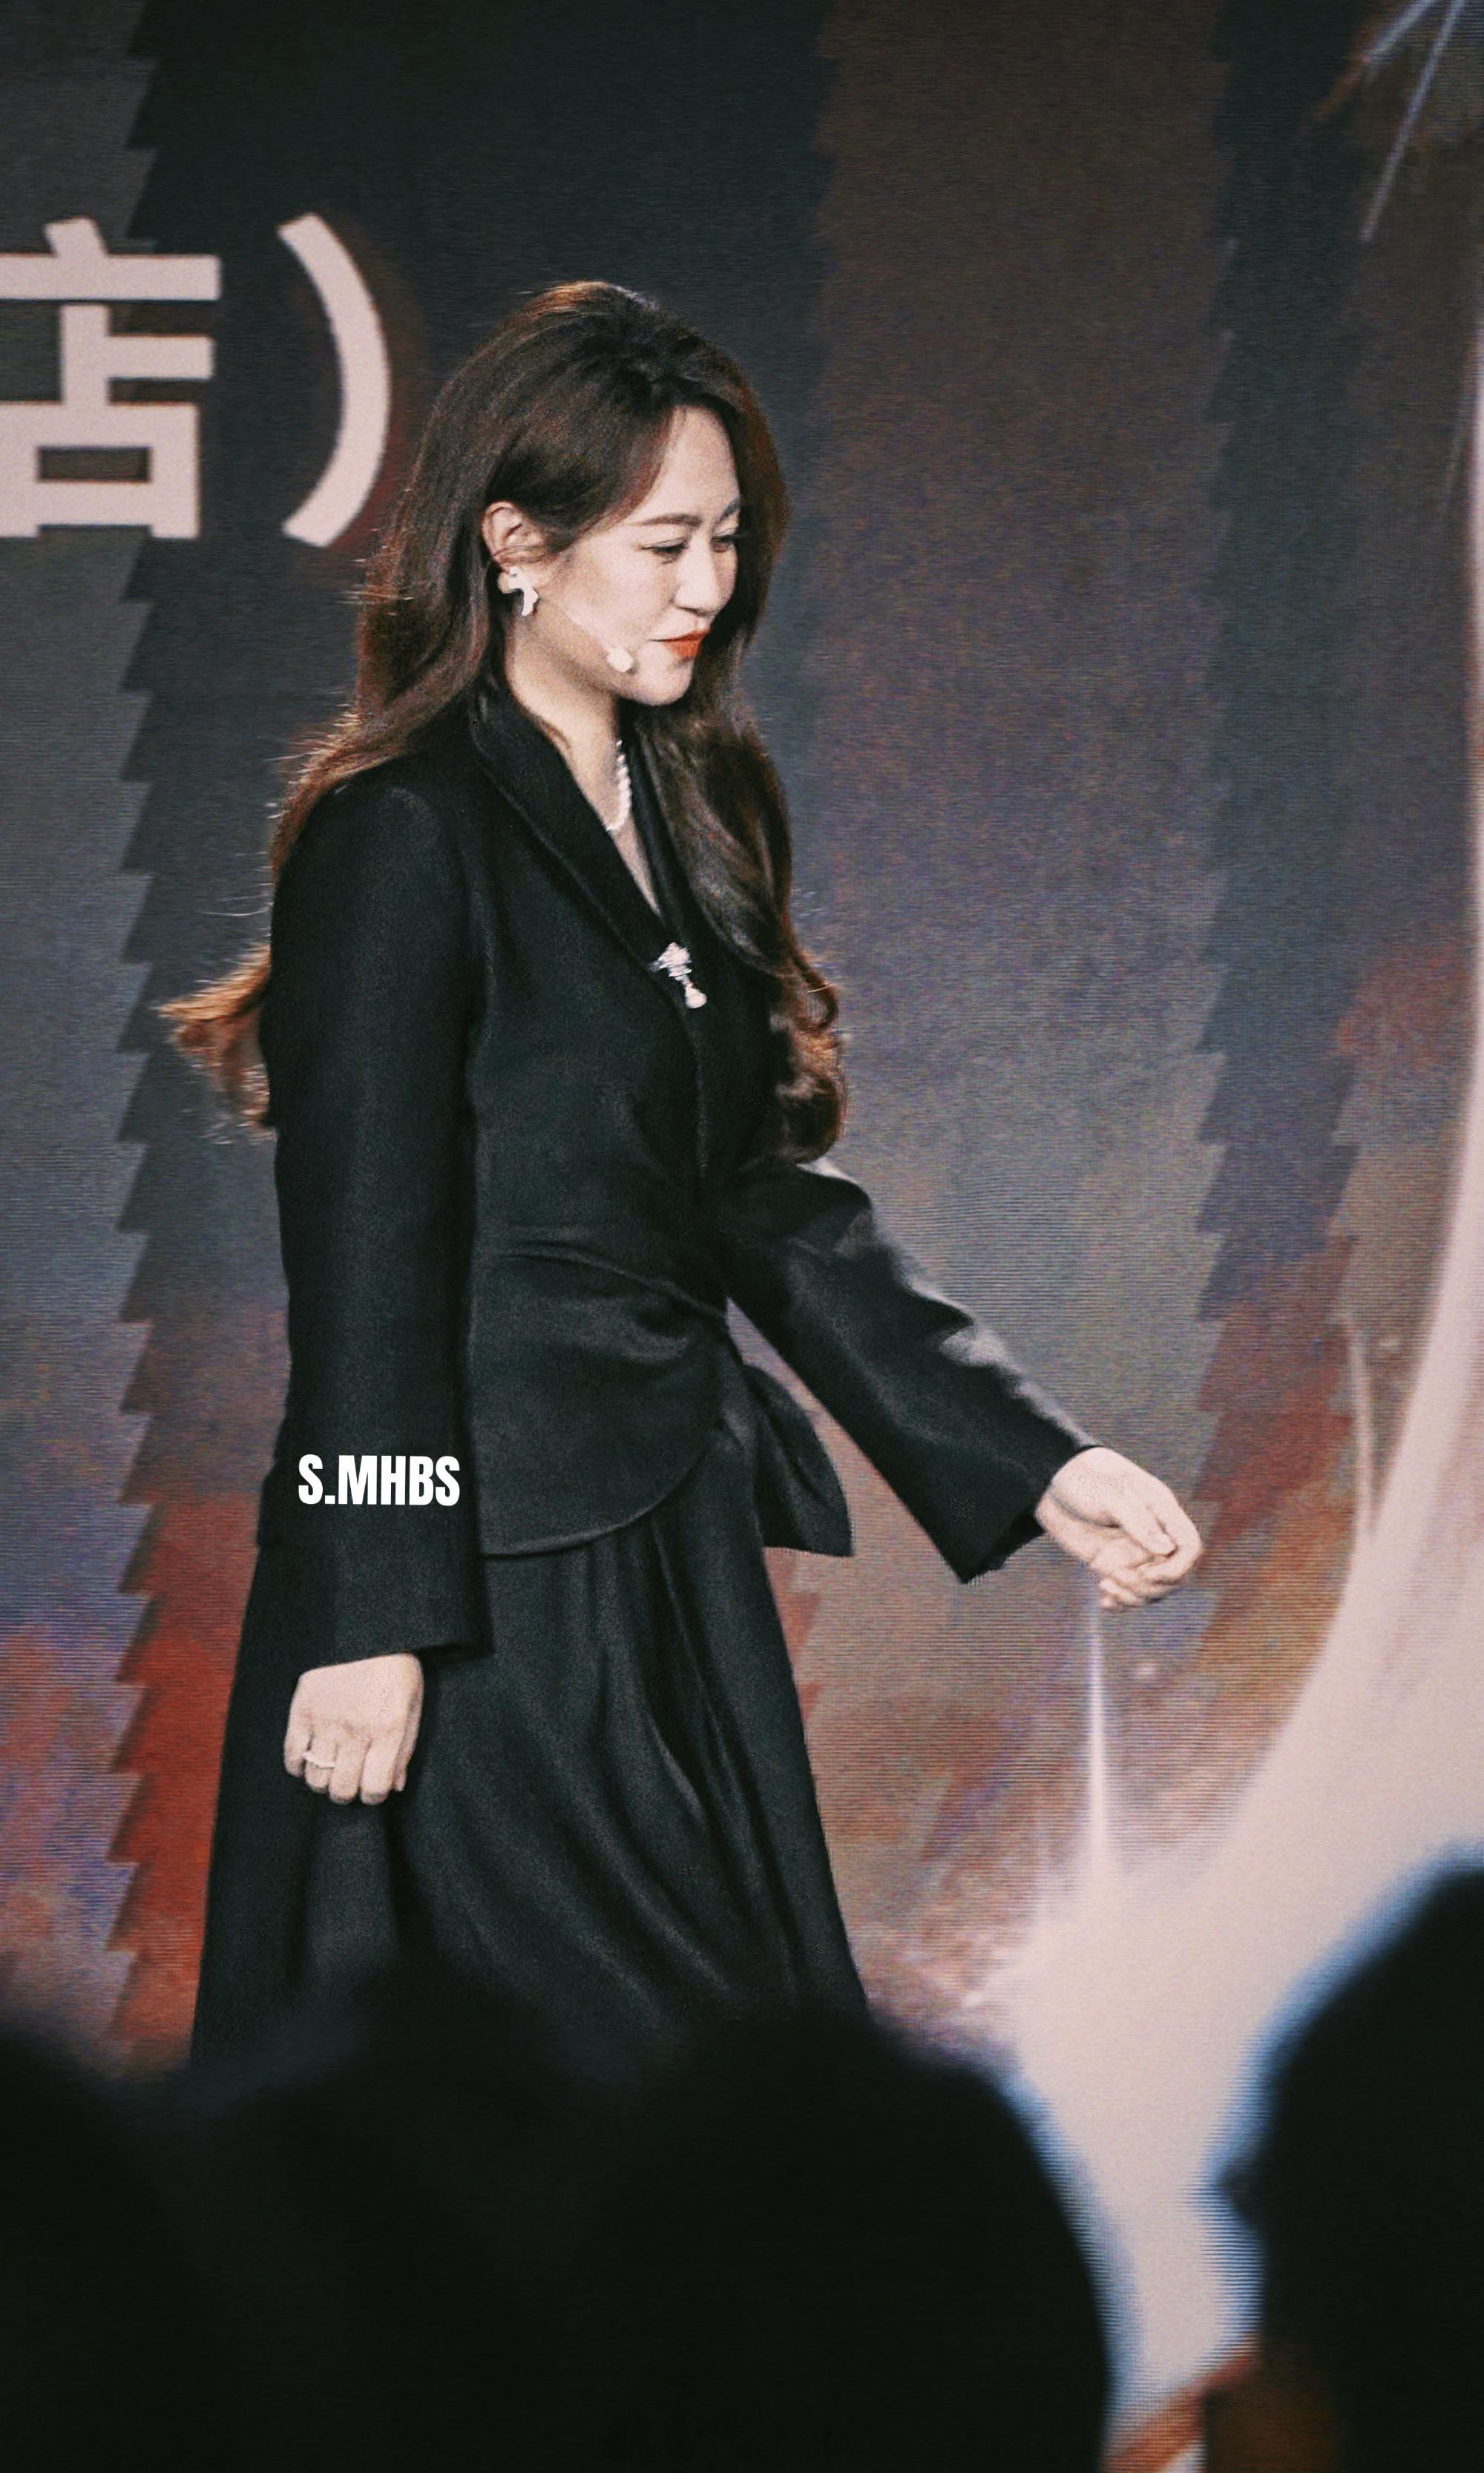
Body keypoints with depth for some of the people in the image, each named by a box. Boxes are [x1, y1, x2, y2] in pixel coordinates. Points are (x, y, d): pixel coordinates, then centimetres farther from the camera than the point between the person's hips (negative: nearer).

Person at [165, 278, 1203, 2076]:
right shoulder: (404, 841, -13)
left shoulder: (683, 817, 13)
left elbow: (765, 1204, 14)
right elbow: (365, 1261, -15)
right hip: (488, 1590, -9)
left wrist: (1033, 1463, 8)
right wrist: (371, 1624, -18)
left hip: (672, 1546, 9)